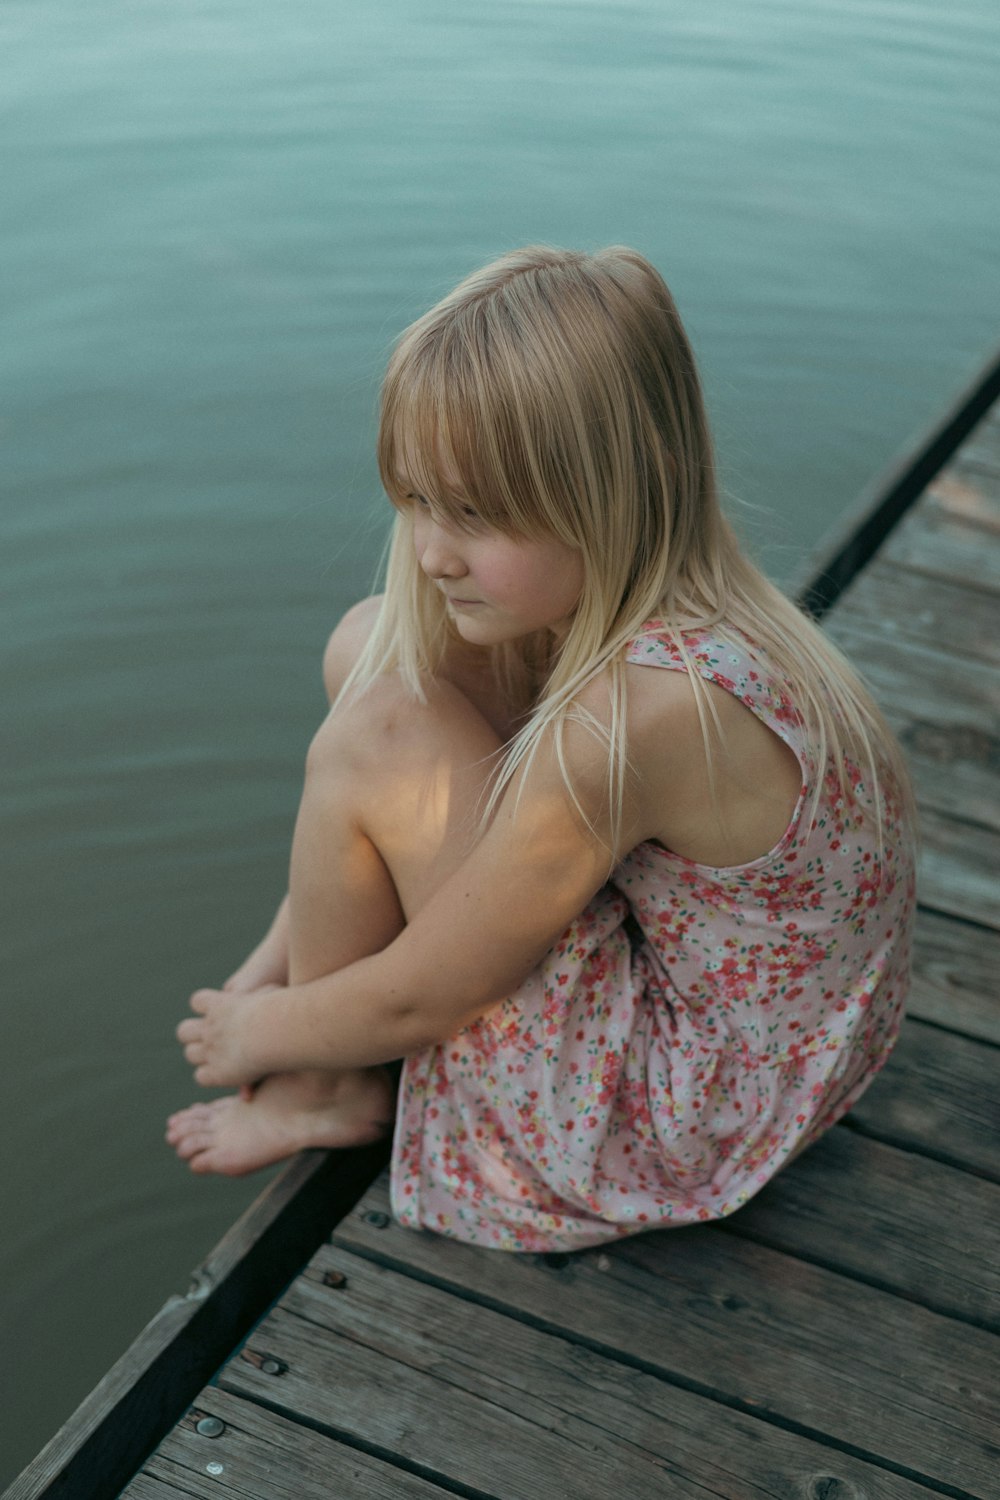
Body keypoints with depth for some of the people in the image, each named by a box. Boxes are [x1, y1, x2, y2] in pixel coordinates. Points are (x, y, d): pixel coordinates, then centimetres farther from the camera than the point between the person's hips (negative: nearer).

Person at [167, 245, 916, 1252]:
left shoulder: (636, 712, -35)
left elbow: (415, 998, -23)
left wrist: (261, 1033, -3)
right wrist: (273, 962, 6)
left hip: (698, 1111, -9)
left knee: (378, 737, -21)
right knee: (371, 645, 2)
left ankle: (327, 1090, 6)